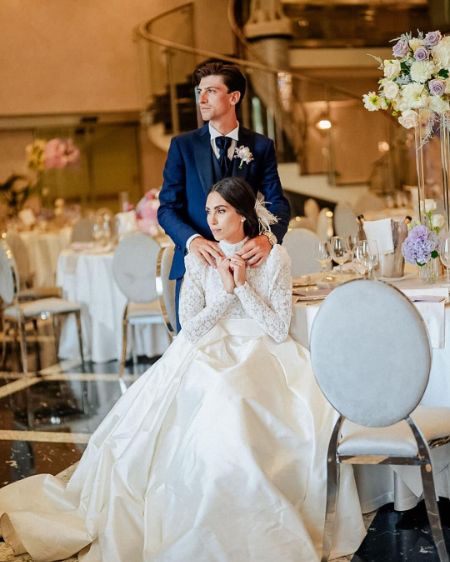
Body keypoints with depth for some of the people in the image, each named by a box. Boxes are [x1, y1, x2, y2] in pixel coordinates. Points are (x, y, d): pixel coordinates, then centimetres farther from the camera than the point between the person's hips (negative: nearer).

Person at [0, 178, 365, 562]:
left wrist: (243, 286, -11)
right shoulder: (199, 260, 5)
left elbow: (279, 331, -5)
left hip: (260, 356, -2)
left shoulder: (275, 257, 0)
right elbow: (191, 330, 0)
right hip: (208, 354, 2)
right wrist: (225, 292, -10)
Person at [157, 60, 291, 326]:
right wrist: (192, 240, -21)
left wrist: (268, 237, -23)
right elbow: (167, 207, -1)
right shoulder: (183, 145, 4)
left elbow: (278, 203, 0)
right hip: (196, 264, 0)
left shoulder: (261, 146, 5)